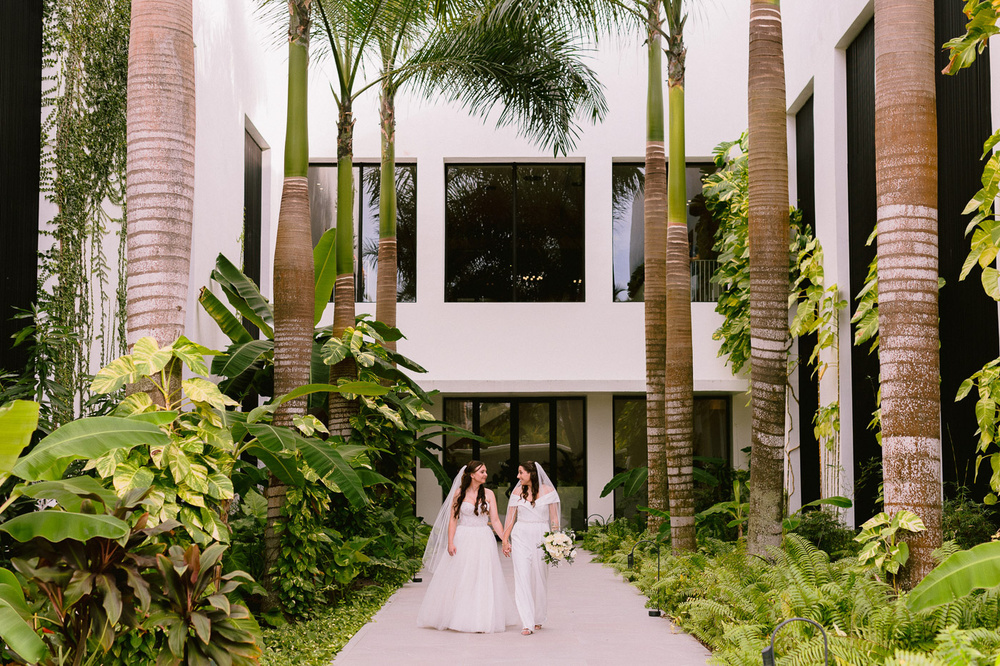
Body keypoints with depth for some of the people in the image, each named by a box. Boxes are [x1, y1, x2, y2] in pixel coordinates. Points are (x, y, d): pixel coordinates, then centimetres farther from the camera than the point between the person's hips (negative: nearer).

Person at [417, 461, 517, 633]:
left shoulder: (488, 494, 5)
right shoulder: (459, 493, 1)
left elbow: (495, 520, 2)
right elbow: (453, 519, 0)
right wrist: (450, 542, -9)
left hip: (484, 541, 1)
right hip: (463, 540, -1)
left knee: (483, 580, -1)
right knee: (458, 580, 1)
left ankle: (482, 621, 4)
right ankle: (455, 618, 12)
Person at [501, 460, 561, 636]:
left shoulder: (548, 491, 1)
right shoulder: (517, 492, 7)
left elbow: (554, 518, 3)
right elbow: (510, 518, 10)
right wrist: (505, 540, 7)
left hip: (541, 537, -1)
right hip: (520, 537, 1)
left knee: (539, 578, 5)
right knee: (522, 577, -9)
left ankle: (538, 619, 24)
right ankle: (527, 623, -10)